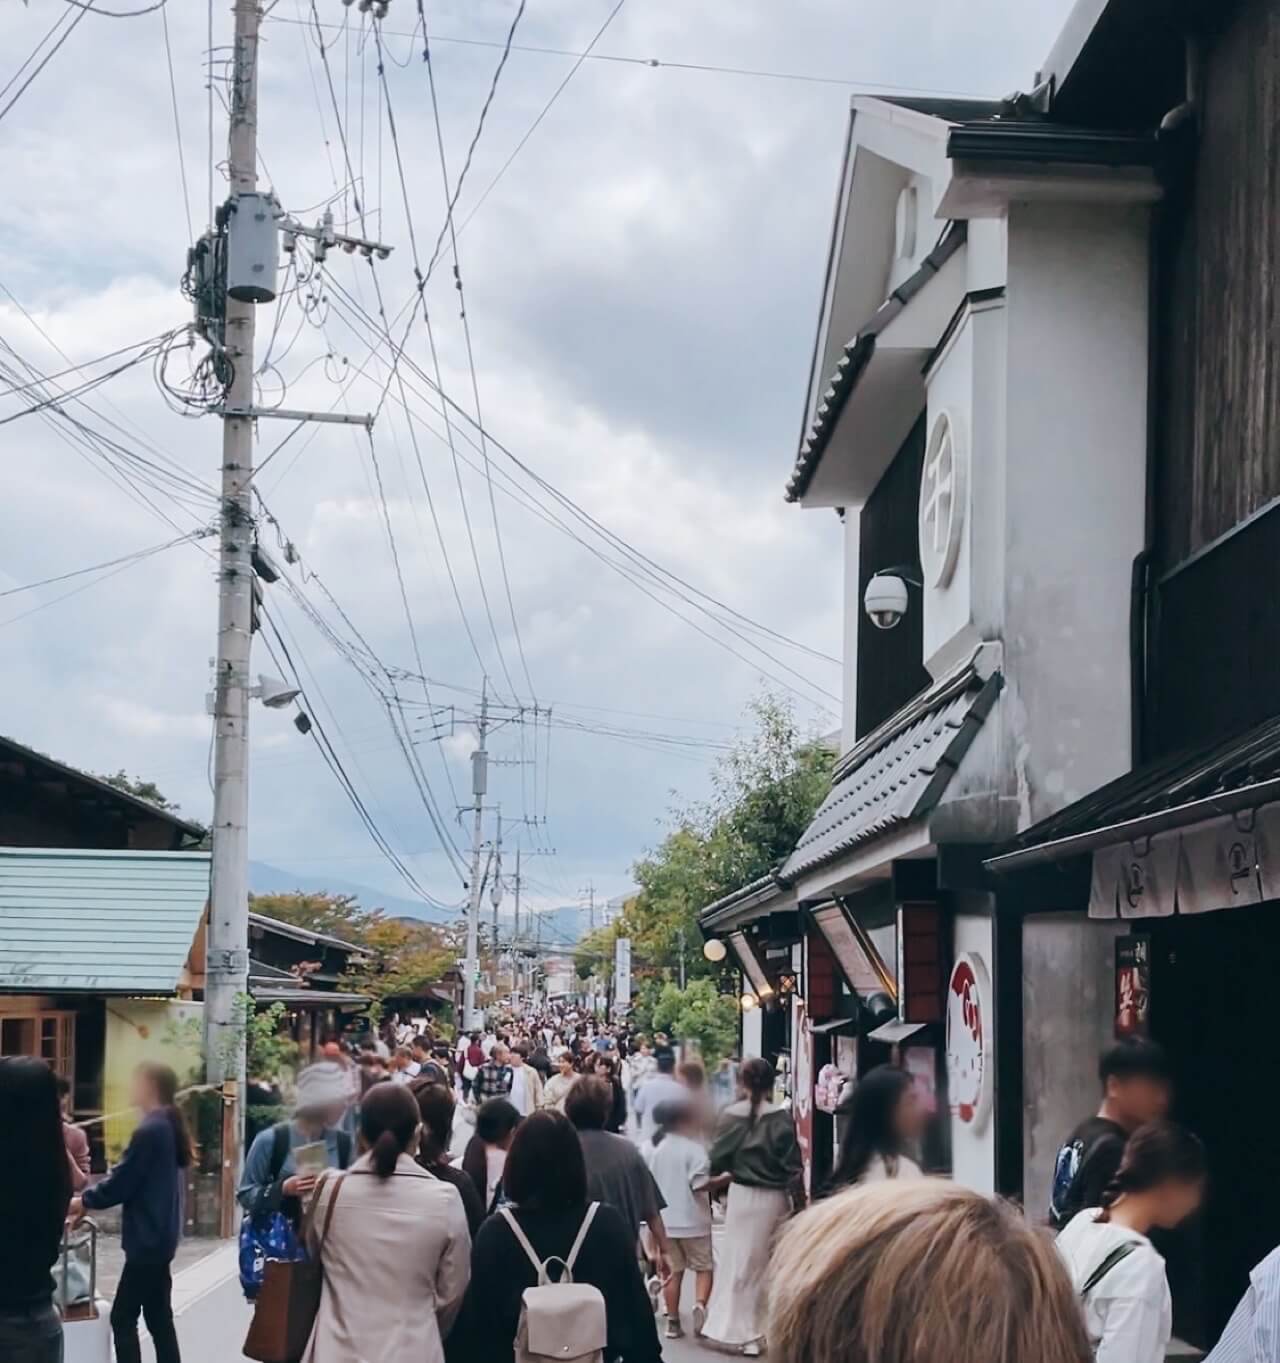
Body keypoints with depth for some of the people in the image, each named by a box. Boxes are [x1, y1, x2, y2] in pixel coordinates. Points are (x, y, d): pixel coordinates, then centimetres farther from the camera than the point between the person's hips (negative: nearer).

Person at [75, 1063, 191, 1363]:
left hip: (147, 1238, -9)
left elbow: (122, 1181, -16)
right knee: (158, 1317, 12)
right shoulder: (167, 1127, 11)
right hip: (159, 1237, 9)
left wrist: (84, 1200, 0)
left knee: (123, 1317, -4)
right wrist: (91, 1201, 12)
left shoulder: (150, 1131, -18)